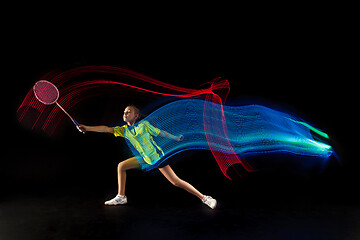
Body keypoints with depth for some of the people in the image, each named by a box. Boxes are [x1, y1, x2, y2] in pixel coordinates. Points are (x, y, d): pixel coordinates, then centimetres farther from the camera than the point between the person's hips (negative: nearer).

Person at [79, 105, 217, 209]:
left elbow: (160, 132, -1)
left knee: (175, 181, -11)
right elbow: (107, 129, -6)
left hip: (157, 156, -5)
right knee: (121, 166, -1)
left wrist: (176, 138, 2)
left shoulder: (144, 124, -10)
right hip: (144, 159, 6)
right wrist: (87, 128, -13)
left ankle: (204, 198, -3)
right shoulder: (123, 130, 2)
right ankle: (121, 197, 11)